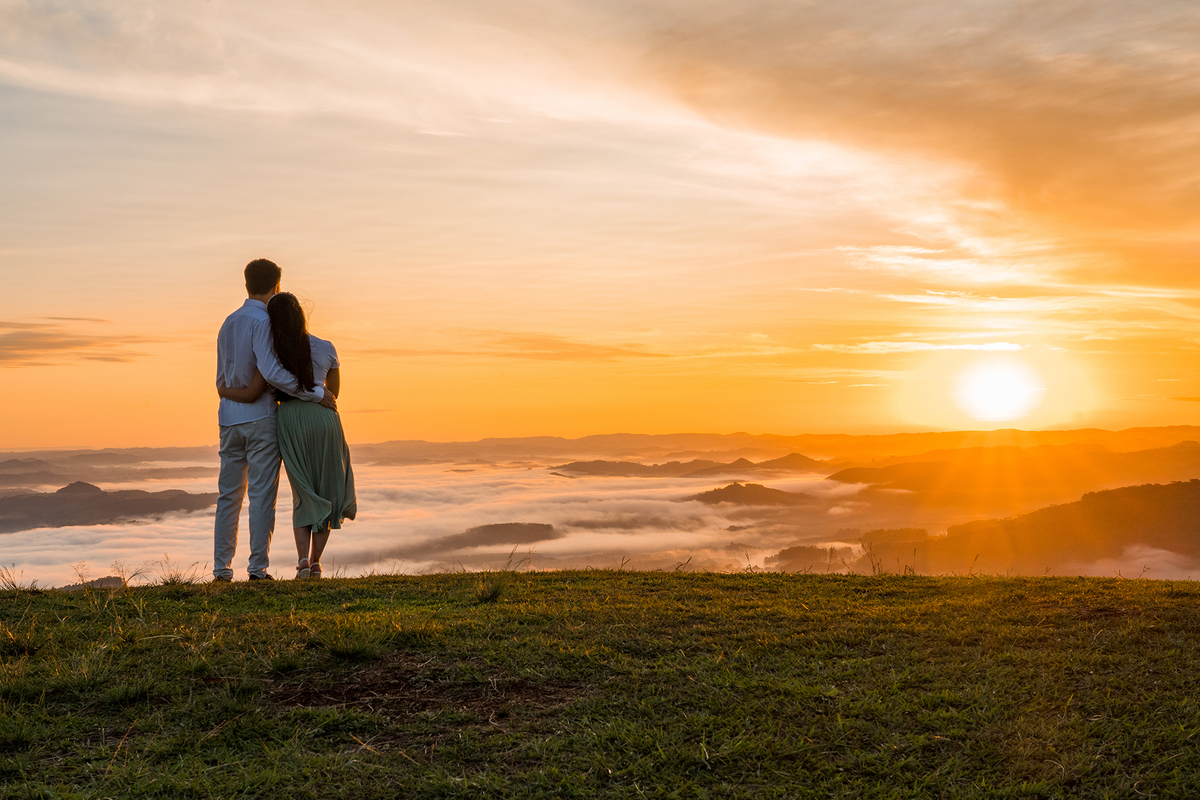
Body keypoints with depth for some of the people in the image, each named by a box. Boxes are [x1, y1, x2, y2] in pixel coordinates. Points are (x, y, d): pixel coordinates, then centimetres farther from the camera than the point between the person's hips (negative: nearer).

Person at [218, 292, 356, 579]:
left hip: (290, 423, 1)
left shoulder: (273, 355, -7)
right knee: (327, 490, 15)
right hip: (323, 418, -1)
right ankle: (315, 562, 9)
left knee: (304, 494, 14)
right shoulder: (326, 349, -4)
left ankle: (303, 559, -5)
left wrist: (224, 391, 11)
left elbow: (250, 395, -7)